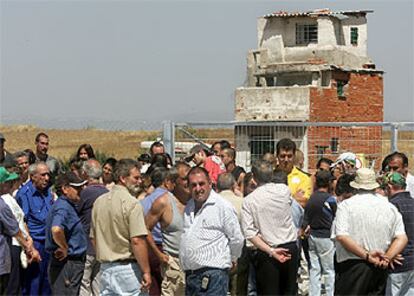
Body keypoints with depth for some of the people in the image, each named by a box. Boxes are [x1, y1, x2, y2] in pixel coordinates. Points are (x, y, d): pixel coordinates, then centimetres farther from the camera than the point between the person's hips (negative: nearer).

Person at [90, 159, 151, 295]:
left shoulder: (99, 202, 11)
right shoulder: (131, 203, -13)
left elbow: (93, 238, 16)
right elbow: (137, 240, -20)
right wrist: (146, 271, -16)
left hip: (106, 268, 7)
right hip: (128, 267, -7)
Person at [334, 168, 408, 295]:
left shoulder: (346, 205, -3)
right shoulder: (390, 207, 7)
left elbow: (341, 236, -15)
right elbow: (402, 239, 0)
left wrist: (366, 255, -15)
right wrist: (387, 258, -7)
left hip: (352, 265, -4)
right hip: (380, 269, 4)